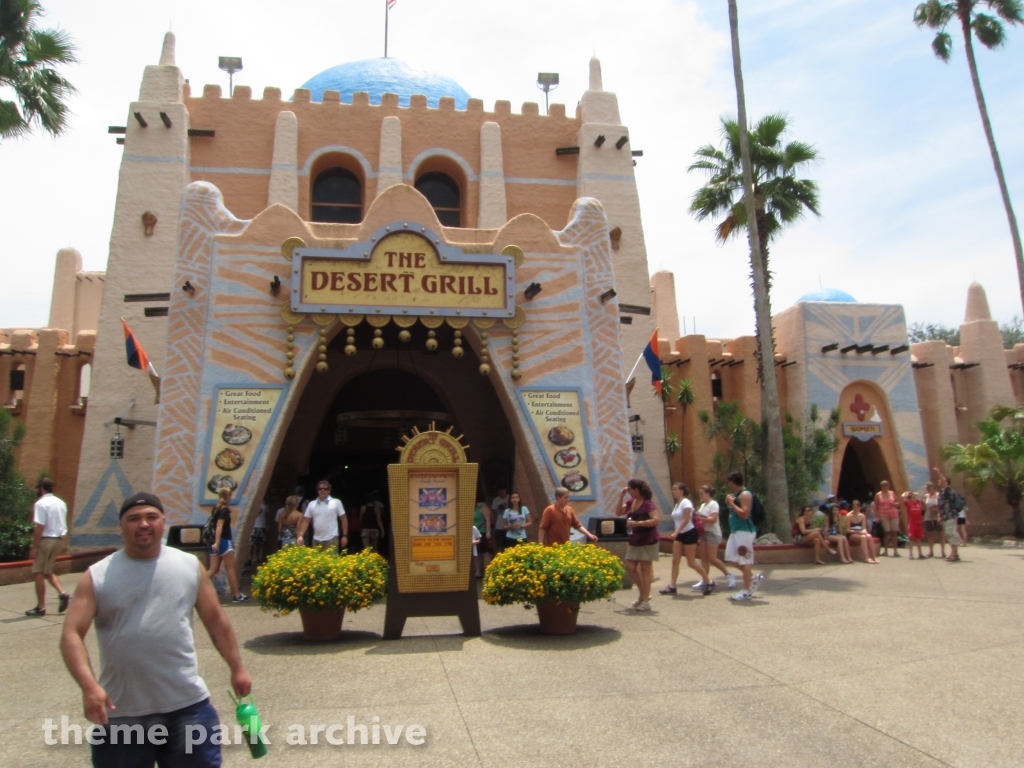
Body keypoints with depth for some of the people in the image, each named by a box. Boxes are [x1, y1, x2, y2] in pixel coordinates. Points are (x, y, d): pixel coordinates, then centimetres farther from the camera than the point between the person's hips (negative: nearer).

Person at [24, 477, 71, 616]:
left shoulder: (41, 503, -13)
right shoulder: (61, 503, 11)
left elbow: (39, 527, -17)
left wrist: (34, 547, -14)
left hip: (45, 540, -7)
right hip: (58, 540, 7)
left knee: (38, 573, 3)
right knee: (48, 571, 20)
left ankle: (40, 607, 8)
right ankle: (62, 593, 2)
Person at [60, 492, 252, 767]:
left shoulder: (189, 566, 2)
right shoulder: (97, 576, -2)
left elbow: (216, 620, 9)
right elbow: (71, 634, -7)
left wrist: (237, 668, 9)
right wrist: (88, 685, -22)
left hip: (187, 705, 1)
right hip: (121, 713, 0)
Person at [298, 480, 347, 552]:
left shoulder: (336, 502, -2)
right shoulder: (312, 504, 6)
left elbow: (343, 519, 1)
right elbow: (306, 521, 8)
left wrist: (345, 536, -3)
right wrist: (301, 535, -4)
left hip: (331, 538, -4)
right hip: (316, 539, 4)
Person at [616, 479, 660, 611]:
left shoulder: (647, 503, -17)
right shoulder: (630, 502, 6)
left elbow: (655, 520, -24)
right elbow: (618, 512, 8)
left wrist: (638, 523, -29)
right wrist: (621, 497, -3)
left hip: (648, 541, -8)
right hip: (634, 541, 8)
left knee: (645, 569, -2)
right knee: (630, 567, 8)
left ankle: (646, 601, 5)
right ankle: (643, 594, 24)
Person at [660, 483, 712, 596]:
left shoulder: (686, 503, -14)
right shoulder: (677, 504, 13)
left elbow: (686, 520, -21)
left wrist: (676, 532, -26)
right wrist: (677, 533, 14)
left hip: (689, 534, -9)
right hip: (680, 535, 9)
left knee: (691, 562, -4)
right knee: (675, 560, 2)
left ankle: (709, 582, 12)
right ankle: (672, 587, 2)